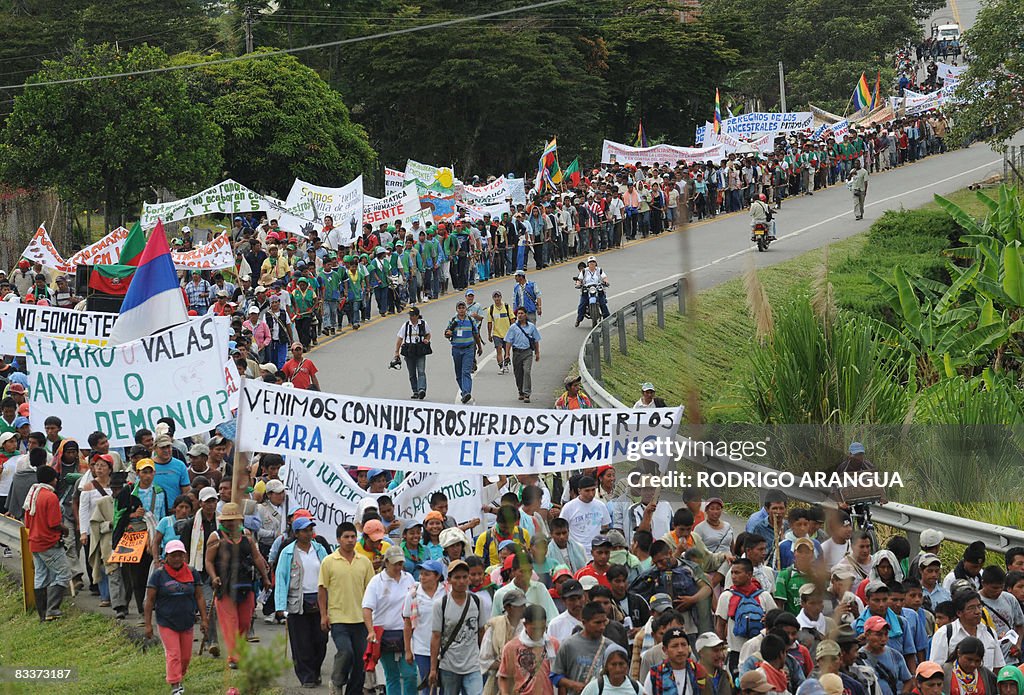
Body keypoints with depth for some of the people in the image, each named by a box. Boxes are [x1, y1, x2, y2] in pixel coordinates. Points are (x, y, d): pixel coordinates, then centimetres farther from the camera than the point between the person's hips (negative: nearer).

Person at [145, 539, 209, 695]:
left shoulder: (191, 573, 5)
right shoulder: (158, 574, -5)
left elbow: (199, 598, 9)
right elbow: (150, 601, -5)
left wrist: (204, 619, 4)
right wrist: (148, 624, -8)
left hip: (187, 623, 4)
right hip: (166, 623, -3)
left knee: (186, 656, 10)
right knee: (173, 655, -10)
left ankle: (179, 679, 32)